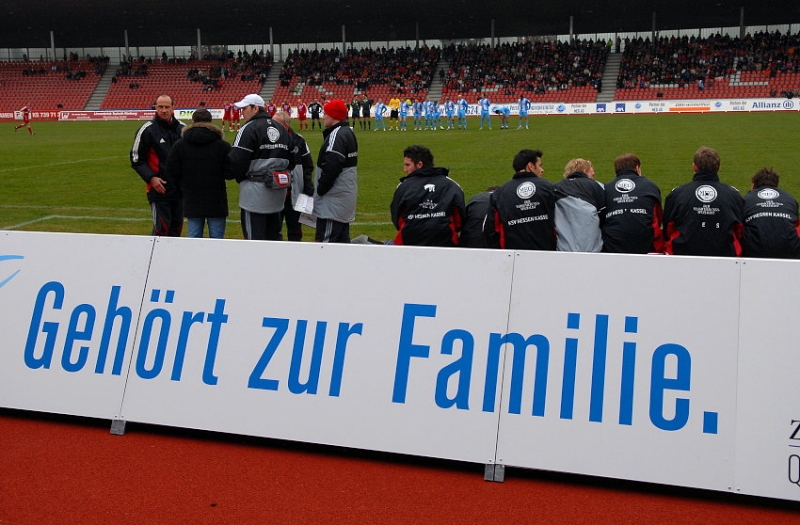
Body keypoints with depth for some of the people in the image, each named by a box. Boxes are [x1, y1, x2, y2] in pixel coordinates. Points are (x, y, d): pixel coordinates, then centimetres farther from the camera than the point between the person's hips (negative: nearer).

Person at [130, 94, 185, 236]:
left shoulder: (183, 128, 7)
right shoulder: (147, 130, -6)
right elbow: (136, 159, -4)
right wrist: (151, 178, -15)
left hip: (180, 189, 5)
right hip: (159, 189, -5)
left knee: (177, 227, 12)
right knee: (161, 228, -7)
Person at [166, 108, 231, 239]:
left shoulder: (179, 145, 1)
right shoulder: (222, 145, -6)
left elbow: (172, 170, 0)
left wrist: (183, 186, 14)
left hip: (191, 200, 2)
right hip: (216, 200, -2)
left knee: (193, 238, 7)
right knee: (217, 238, 3)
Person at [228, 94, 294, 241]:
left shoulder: (249, 129, -11)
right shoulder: (281, 129, 14)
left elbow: (236, 161, -17)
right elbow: (292, 159, 18)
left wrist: (240, 178, 1)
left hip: (255, 191, -8)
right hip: (278, 195, 8)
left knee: (255, 238, -1)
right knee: (274, 236, 16)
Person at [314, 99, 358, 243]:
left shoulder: (336, 135, -17)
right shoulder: (348, 132, 16)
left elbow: (331, 167, -24)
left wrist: (320, 189, -12)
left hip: (334, 198, -11)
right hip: (346, 196, 11)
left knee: (325, 241, -9)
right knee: (342, 238, 14)